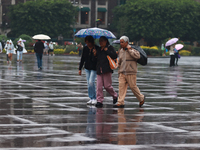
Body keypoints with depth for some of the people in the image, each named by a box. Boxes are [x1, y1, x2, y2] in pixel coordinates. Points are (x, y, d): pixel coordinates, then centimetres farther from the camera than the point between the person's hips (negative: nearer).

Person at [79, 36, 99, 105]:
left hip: (94, 68, -5)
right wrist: (80, 69, 10)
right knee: (89, 83, 4)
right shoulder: (85, 48, 5)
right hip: (87, 68, 5)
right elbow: (82, 58, 11)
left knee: (91, 82, -15)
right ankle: (91, 98, 11)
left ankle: (94, 98, -5)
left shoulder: (96, 48, -9)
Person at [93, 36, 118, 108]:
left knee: (107, 85, -4)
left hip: (107, 70, -5)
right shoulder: (98, 49, 20)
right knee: (99, 86, -4)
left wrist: (107, 51, -10)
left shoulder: (110, 48, 2)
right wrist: (95, 55, 4)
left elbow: (115, 56, -11)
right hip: (99, 70, 6)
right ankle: (99, 101, -3)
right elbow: (96, 59, 23)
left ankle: (115, 96, 21)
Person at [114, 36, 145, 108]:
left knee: (133, 86, 0)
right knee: (121, 86, -5)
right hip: (122, 73, 5)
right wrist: (119, 70, 24)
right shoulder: (120, 51, 14)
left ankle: (141, 98, 22)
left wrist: (129, 50, -19)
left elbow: (138, 56, -25)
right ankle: (120, 102, -7)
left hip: (130, 72, -5)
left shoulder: (132, 50, -5)